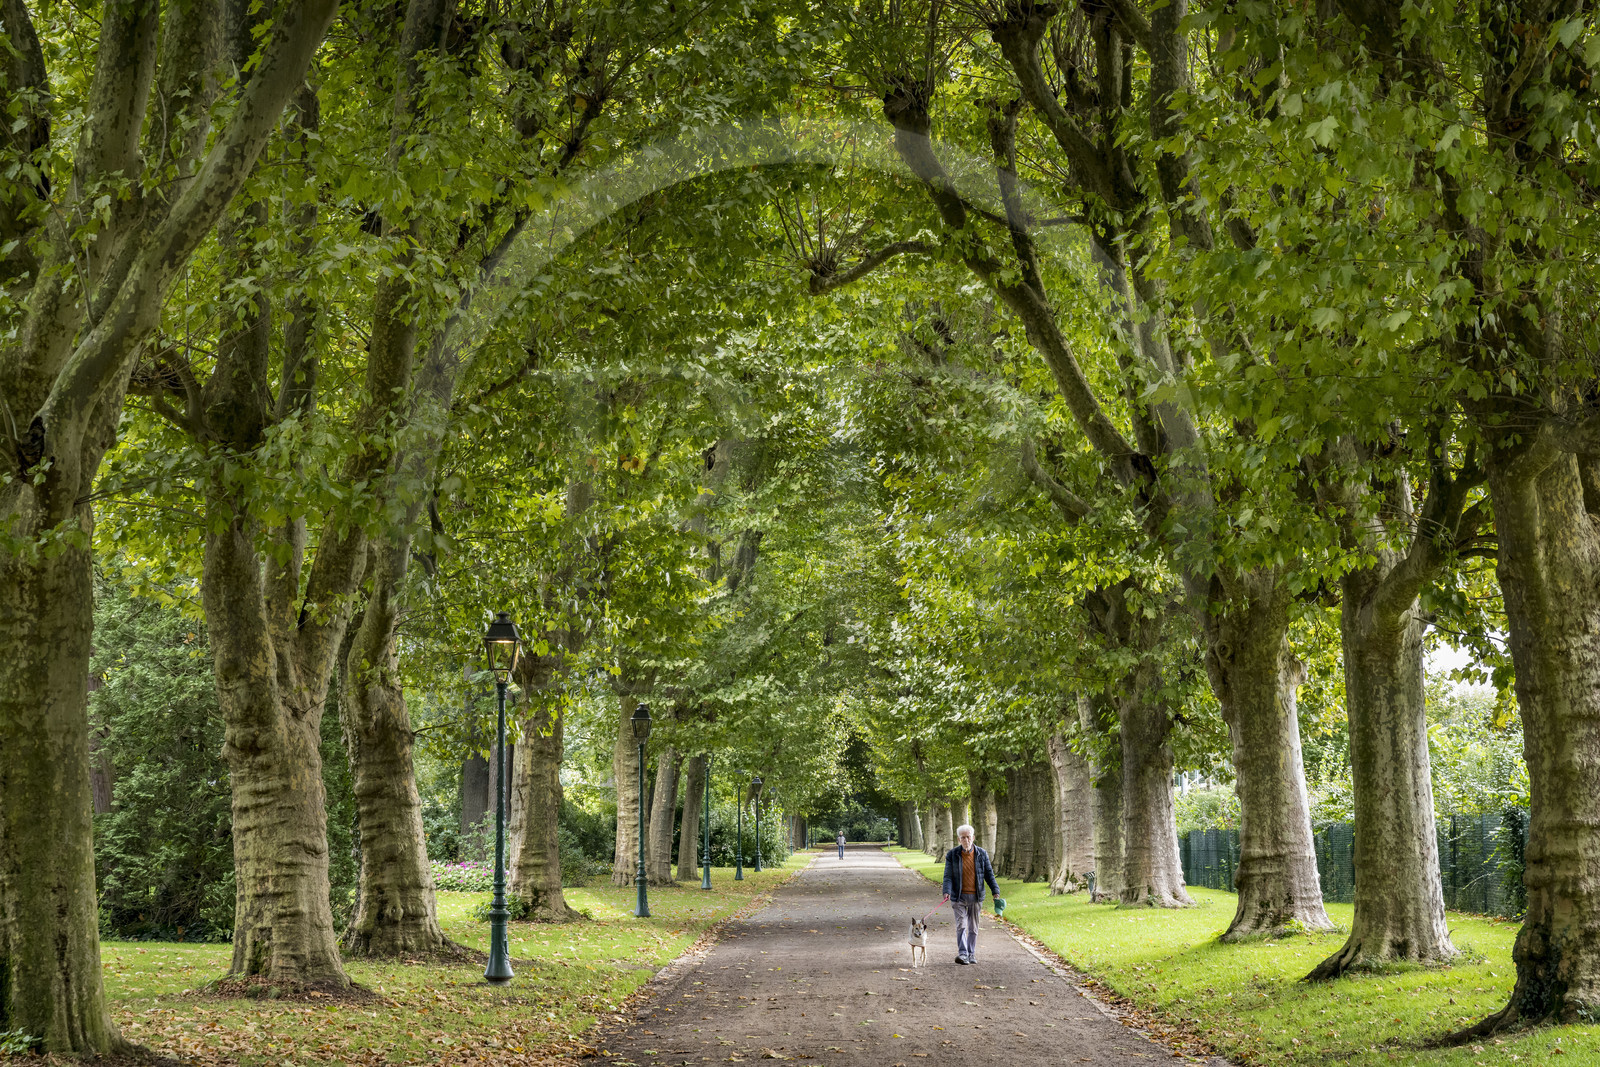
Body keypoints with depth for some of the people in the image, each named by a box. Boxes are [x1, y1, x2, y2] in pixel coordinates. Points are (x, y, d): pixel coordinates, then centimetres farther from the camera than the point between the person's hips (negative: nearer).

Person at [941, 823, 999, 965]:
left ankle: (971, 954, 18)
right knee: (961, 925, -12)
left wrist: (995, 891, -5)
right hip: (959, 896, -2)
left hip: (976, 896, 2)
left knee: (973, 927, 8)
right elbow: (948, 876, -5)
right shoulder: (952, 855, -2)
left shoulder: (981, 854, 2)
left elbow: (989, 874, 5)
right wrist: (947, 892, -21)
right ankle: (962, 954, -17)